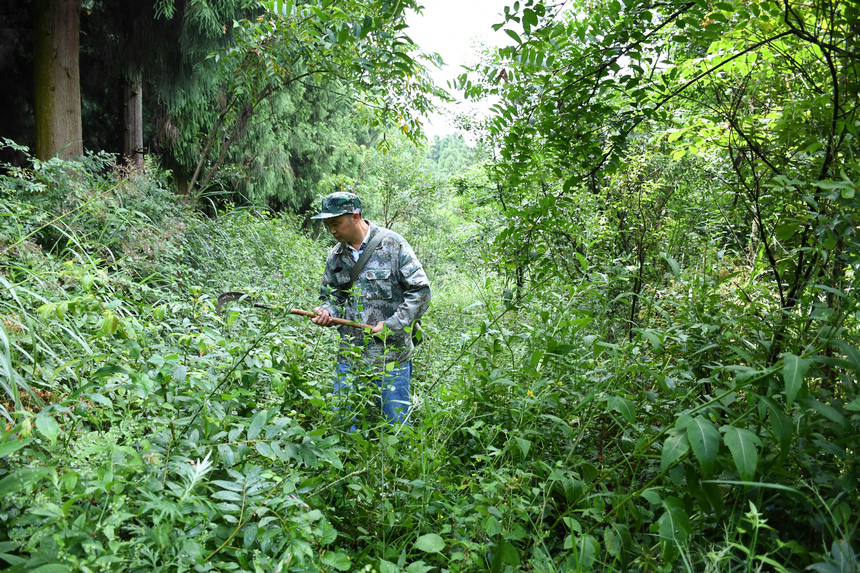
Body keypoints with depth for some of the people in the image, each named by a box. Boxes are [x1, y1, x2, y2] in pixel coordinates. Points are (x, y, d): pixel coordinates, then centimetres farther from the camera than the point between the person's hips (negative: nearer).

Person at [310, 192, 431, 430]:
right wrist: (326, 312, -5)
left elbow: (420, 291, -8)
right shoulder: (336, 256, 9)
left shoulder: (392, 244, -7)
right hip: (350, 355, 5)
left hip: (390, 354, -4)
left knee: (395, 422, 5)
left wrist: (391, 326, -13)